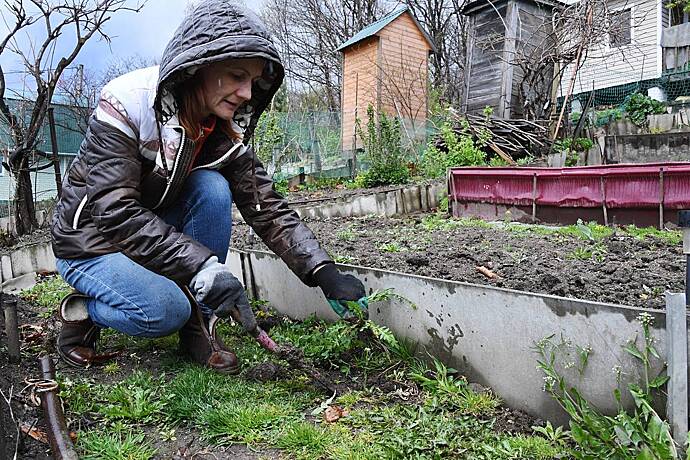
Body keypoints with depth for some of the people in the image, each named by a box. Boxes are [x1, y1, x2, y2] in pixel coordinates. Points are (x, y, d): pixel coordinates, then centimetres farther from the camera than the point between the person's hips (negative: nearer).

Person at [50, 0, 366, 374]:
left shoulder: (227, 130, -10)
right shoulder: (126, 104, -26)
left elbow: (267, 208, -14)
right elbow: (115, 213, -33)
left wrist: (323, 272, -25)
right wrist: (201, 265, -43)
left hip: (157, 229, 5)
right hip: (92, 244, -5)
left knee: (213, 188, -23)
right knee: (165, 311, -31)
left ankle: (199, 328, -12)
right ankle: (81, 312, 3)